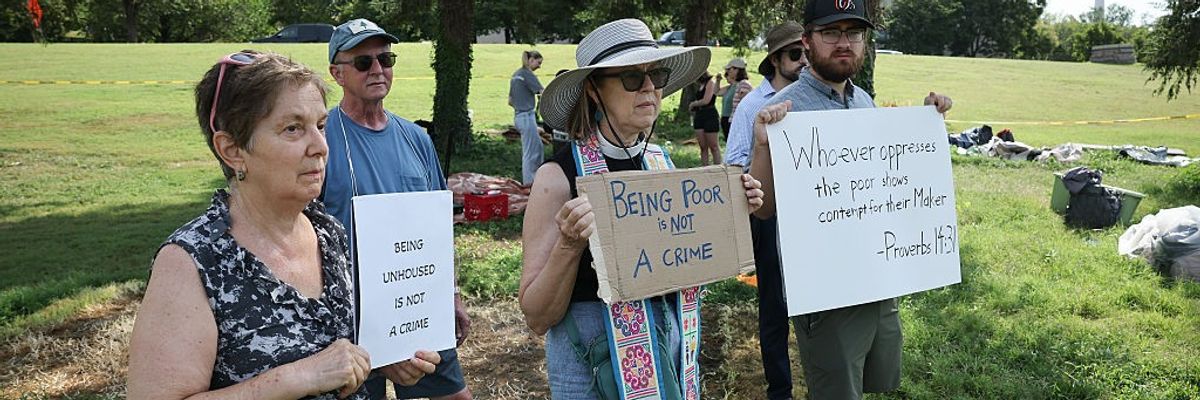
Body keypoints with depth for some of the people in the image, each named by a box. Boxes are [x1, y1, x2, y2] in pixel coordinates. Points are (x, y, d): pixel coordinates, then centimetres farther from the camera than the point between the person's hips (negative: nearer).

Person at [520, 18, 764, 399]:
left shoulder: (661, 162, -1)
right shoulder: (558, 176, -16)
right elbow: (537, 317, -16)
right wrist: (570, 243, -30)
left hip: (672, 340, 5)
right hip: (593, 359, -5)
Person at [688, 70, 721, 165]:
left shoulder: (710, 83, -7)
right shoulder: (700, 85, 17)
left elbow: (706, 101, -13)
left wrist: (693, 104, 0)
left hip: (710, 116, -8)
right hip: (699, 116, 8)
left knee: (713, 146, -5)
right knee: (703, 147, 6)